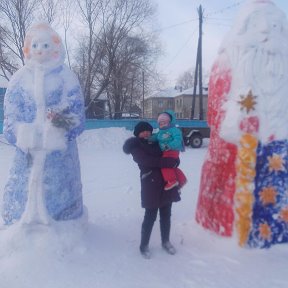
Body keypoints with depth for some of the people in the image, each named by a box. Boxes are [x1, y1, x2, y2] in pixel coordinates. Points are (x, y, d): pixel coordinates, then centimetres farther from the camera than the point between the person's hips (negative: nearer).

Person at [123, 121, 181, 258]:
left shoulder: (157, 142, 15)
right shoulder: (136, 148, -1)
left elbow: (170, 153, 18)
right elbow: (148, 161, -16)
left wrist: (174, 160, -6)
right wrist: (169, 161, -18)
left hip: (167, 183, 5)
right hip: (151, 185, -5)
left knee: (166, 215, 15)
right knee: (150, 217, 1)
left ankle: (166, 241, 32)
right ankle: (144, 245, 19)